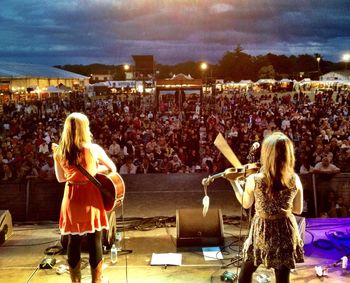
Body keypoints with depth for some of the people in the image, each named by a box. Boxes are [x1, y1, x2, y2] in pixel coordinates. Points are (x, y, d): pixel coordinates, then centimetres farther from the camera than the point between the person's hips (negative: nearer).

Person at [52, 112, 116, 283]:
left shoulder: (59, 152, -3)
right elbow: (113, 168, 0)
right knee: (95, 242, 9)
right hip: (91, 199, -3)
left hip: (71, 199, 3)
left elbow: (61, 178, 10)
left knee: (73, 242, 14)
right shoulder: (94, 149, -12)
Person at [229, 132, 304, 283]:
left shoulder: (254, 179, -18)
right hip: (286, 231, 2)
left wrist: (234, 182, 10)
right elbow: (298, 210, 1)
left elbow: (245, 204, 1)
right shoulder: (295, 180, -12)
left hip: (262, 232, -1)